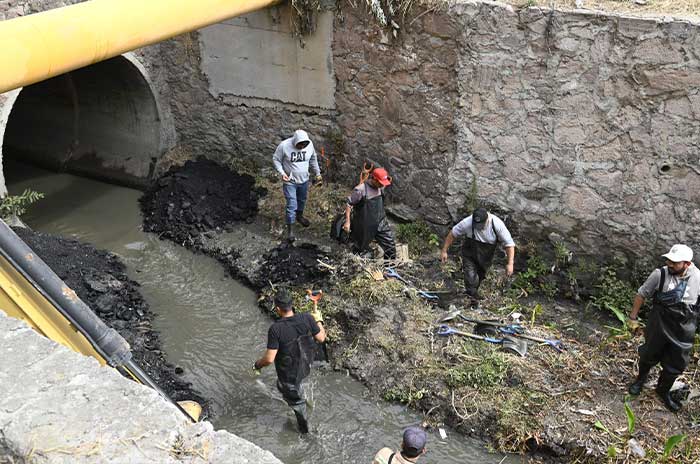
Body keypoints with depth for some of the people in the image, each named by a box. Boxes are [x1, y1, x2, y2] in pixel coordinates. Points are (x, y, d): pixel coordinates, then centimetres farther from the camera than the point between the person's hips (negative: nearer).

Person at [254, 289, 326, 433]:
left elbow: (269, 359, -27)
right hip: (305, 366, 4)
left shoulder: (275, 329, -32)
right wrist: (319, 321, 9)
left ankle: (304, 426, 46)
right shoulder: (307, 318, -21)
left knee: (295, 399, 23)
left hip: (289, 373, -4)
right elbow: (321, 338, -8)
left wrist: (257, 364, -6)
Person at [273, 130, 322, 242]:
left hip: (304, 180, 4)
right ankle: (290, 229, 10)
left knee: (302, 200, 25)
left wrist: (318, 173, 7)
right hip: (289, 181, -4)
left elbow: (313, 159, 5)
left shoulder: (309, 145, -13)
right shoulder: (284, 146, -25)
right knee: (291, 205, -3)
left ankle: (299, 216, 53)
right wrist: (282, 173, -23)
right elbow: (276, 159, -12)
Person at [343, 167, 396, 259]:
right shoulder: (360, 190, -22)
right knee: (360, 249, 12)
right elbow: (349, 204, -16)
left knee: (390, 245, 4)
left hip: (381, 223, 6)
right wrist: (347, 222, -17)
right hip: (364, 227, -6)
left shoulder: (380, 187, -1)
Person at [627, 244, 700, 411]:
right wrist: (633, 318, 0)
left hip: (683, 332, 2)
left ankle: (663, 391, 40)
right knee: (650, 355, 18)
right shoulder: (660, 274, -18)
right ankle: (640, 379, 49)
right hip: (658, 326, -1)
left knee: (675, 366, 14)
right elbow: (641, 294, -5)